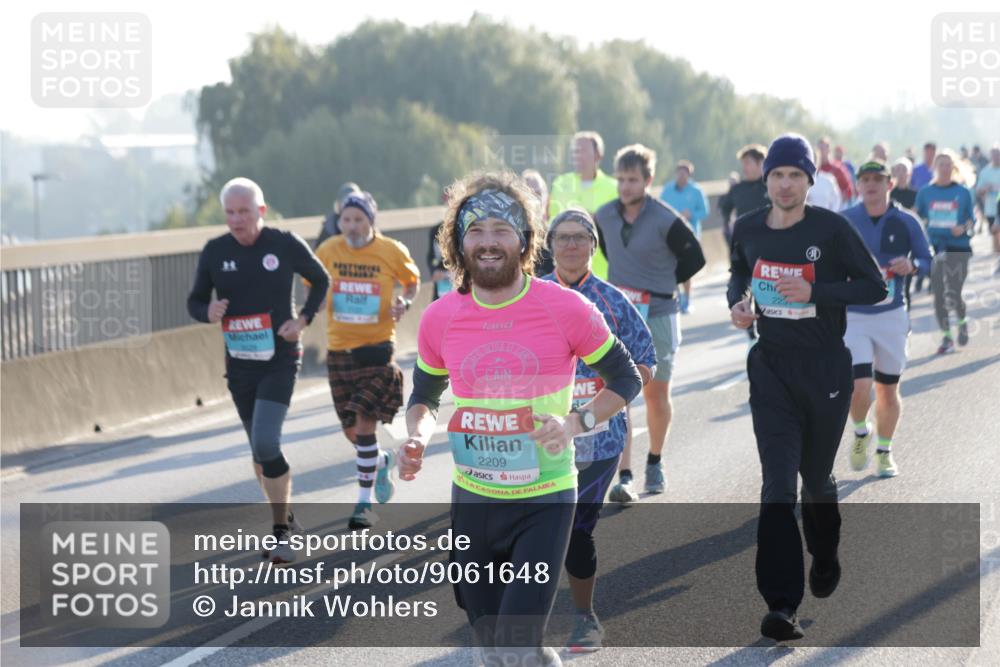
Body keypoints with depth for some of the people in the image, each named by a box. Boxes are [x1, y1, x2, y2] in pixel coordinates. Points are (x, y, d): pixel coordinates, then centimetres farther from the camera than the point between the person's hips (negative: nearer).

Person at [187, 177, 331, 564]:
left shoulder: (285, 245, -7)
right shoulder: (215, 252, -1)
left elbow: (320, 280, 9)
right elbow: (195, 301, 7)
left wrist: (302, 320, -6)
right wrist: (209, 313, -17)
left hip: (280, 361, -4)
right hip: (240, 364, 4)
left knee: (265, 444, -17)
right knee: (260, 448, 12)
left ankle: (281, 532, -5)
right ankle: (285, 518, 31)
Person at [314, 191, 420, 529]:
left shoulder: (391, 251, -6)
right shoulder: (328, 250, -1)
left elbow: (412, 280, 12)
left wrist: (405, 303, -8)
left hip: (377, 348, -3)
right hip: (339, 350, 3)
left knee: (365, 422, -13)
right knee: (351, 431, 9)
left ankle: (365, 503, -4)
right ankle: (382, 461, 43)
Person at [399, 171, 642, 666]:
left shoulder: (566, 308, -12)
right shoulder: (439, 318, -3)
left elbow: (626, 379, -1)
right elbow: (424, 396, 14)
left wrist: (575, 422, -18)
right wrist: (418, 436, -8)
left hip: (544, 500, -4)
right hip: (472, 498, 4)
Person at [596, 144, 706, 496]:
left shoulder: (665, 220, -12)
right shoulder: (604, 216, 1)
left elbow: (695, 257, 0)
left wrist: (662, 283, 1)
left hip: (658, 315, -2)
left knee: (656, 395, 9)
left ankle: (655, 463, 30)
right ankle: (624, 475, -9)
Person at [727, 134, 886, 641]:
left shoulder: (831, 229, -11)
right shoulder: (748, 230, 1)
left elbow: (875, 286, -8)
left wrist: (814, 292, -20)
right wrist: (737, 301, -1)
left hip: (825, 369, -1)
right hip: (772, 367, 1)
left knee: (816, 477, 15)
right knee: (778, 485, -10)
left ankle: (825, 557, 47)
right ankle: (781, 606, -14)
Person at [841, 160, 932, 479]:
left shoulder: (906, 223, -1)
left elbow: (927, 260, 5)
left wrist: (911, 266, -15)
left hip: (891, 316, 1)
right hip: (852, 317, -1)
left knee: (888, 390, 8)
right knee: (858, 387, -15)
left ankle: (884, 451, 28)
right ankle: (860, 432, 17)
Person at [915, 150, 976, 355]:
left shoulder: (963, 192, 2)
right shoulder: (925, 192, 5)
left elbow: (971, 219, 7)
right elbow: (918, 218, 11)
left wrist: (964, 228, -12)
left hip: (958, 249, -2)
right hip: (934, 248, 2)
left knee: (953, 295, -9)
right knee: (938, 296, 1)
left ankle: (963, 322, 24)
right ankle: (946, 337, 14)